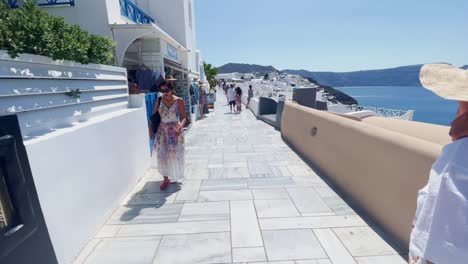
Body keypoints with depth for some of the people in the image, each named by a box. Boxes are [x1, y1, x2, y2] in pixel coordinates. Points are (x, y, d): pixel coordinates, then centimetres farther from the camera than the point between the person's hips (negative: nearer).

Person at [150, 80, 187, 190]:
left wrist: (180, 127, -28)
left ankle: (175, 176, 33)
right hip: (162, 131, 3)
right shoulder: (159, 101, 0)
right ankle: (166, 179, 22)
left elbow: (184, 117, -10)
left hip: (175, 131, -2)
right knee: (162, 156, 5)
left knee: (175, 155, 10)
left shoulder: (179, 101, -8)